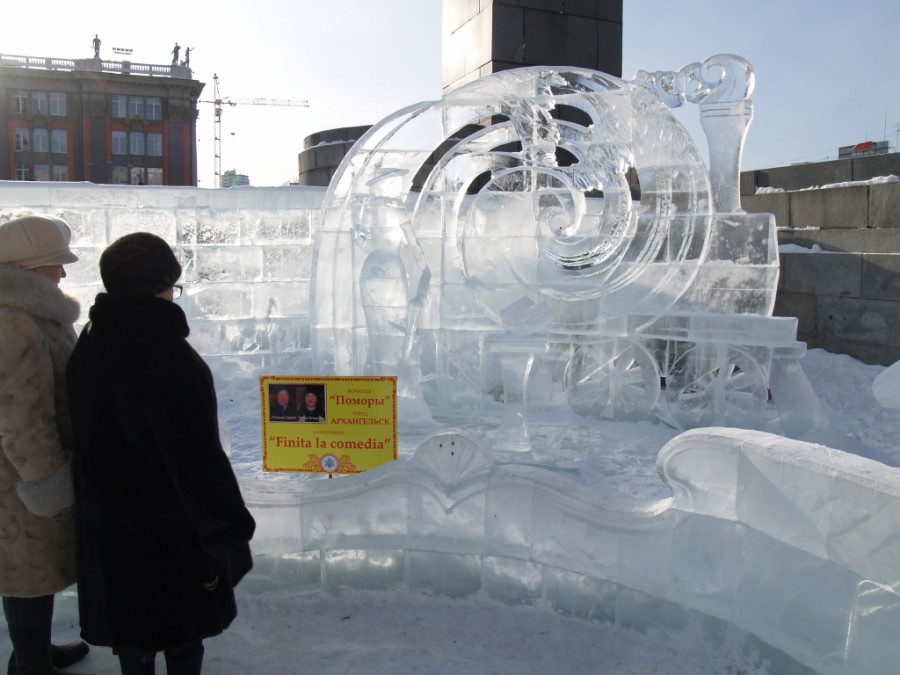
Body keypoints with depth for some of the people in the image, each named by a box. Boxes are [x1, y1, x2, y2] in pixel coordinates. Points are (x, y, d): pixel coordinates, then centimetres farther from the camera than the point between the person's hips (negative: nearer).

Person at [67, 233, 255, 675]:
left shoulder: (89, 345, 1)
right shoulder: (167, 354, -26)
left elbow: (88, 435, 12)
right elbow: (197, 456, -26)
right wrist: (227, 529, -18)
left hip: (106, 516, 7)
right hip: (170, 523, -7)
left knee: (130, 615, 24)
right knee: (182, 624, 14)